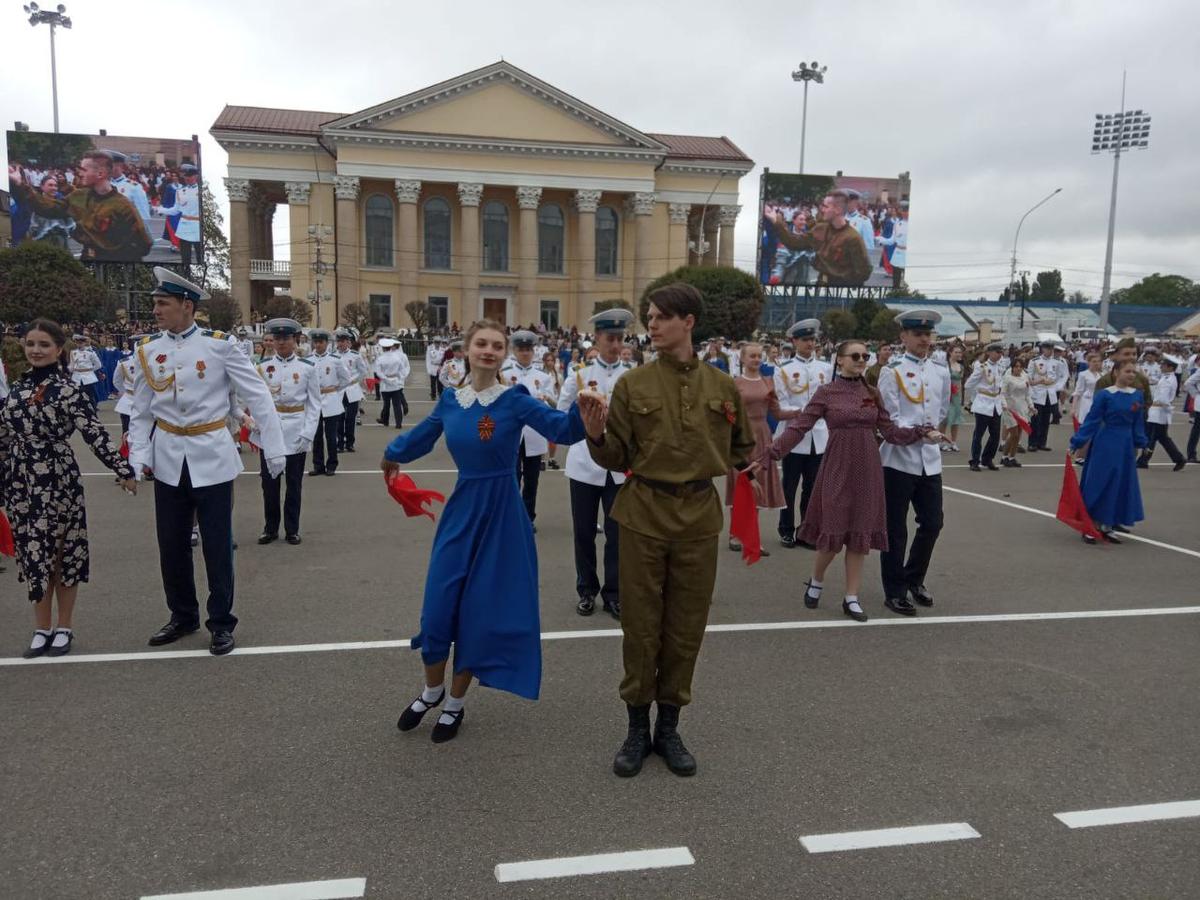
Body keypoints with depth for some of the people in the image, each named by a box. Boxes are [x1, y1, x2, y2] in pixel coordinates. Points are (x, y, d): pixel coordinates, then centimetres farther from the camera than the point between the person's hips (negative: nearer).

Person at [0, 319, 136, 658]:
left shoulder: (69, 389, -9)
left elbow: (95, 434, -15)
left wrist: (124, 470, -22)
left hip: (56, 481, -5)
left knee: (62, 552, 6)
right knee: (32, 553, 11)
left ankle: (63, 627, 20)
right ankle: (42, 628, 23)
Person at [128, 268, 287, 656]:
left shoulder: (219, 346, -8)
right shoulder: (148, 350, 3)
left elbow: (259, 396, -8)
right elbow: (141, 412, 8)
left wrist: (274, 449, -11)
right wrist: (138, 458, -1)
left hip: (211, 459, -4)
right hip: (168, 462, 4)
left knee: (217, 545, 4)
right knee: (172, 546, 12)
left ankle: (221, 622, 19)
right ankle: (183, 616, 31)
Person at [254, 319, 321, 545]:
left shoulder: (308, 367, -1)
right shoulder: (263, 366, 3)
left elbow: (315, 404, -1)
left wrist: (308, 434, -8)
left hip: (296, 432, -1)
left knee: (294, 483, 7)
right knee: (269, 482, 6)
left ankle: (292, 529, 19)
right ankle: (270, 528, 20)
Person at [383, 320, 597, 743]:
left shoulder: (515, 400, -12)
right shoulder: (450, 400, 1)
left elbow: (562, 429, -25)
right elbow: (421, 437, 22)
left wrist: (581, 409, -45)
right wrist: (391, 455, 36)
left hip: (502, 513, -3)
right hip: (461, 509, 4)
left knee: (481, 611, 6)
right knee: (438, 607, 7)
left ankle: (455, 703, 28)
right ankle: (431, 691, 35)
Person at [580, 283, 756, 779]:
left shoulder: (723, 386, 2)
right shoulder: (633, 384, -3)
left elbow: (742, 449, 17)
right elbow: (618, 458, -3)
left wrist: (745, 470, 2)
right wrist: (596, 436, -19)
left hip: (698, 516, 2)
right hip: (644, 514, -1)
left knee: (686, 627, 10)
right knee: (641, 625, 7)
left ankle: (669, 727, 27)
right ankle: (637, 728, 24)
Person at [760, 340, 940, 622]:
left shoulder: (872, 393, 7)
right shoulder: (826, 392, -3)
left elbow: (890, 431, 6)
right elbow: (799, 427, -8)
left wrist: (922, 433, -7)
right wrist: (769, 453, -17)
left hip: (867, 469, 3)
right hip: (837, 468, -3)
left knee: (861, 533, 5)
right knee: (833, 531, -1)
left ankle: (851, 598, 14)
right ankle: (816, 581, 26)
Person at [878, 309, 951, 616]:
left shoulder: (941, 372, 9)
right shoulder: (892, 372, -6)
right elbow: (890, 420, -11)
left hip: (930, 459, 5)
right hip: (899, 458, -5)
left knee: (932, 523, 9)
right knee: (896, 529, 3)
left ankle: (914, 579, 29)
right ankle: (895, 592, 13)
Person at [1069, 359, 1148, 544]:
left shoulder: (1137, 395, 4)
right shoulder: (1104, 395, -10)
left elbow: (1138, 423, 13)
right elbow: (1092, 421, -8)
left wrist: (1140, 444, 11)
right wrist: (1076, 443, -11)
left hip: (1125, 445, 6)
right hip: (1105, 445, -5)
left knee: (1122, 486, 9)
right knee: (1098, 484, -2)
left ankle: (1107, 526, 21)